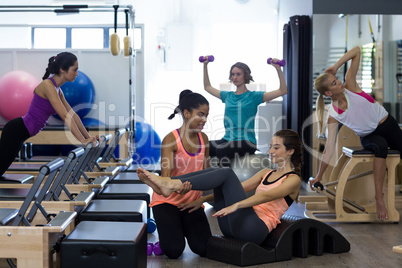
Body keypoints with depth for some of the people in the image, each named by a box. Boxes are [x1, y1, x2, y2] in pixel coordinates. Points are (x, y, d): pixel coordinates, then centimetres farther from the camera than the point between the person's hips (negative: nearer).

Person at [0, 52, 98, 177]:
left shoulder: (57, 90, 9)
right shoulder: (48, 85, -20)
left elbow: (73, 115, 12)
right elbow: (65, 116, -26)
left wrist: (88, 137, 7)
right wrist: (82, 140, -28)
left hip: (20, 133, 10)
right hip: (16, 130, -10)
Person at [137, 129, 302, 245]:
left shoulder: (293, 180, 2)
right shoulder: (266, 174, 26)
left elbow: (266, 196, -17)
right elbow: (238, 188, 18)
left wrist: (235, 205, -34)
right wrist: (202, 199, 6)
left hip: (254, 229, -7)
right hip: (231, 227, 7)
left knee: (227, 174, -20)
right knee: (217, 171, -8)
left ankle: (170, 185, -29)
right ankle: (167, 183, -22)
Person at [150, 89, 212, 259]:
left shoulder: (203, 138, 1)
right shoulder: (171, 139, -18)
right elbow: (165, 177, -27)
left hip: (192, 201, 5)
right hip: (167, 201, -5)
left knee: (204, 249, -9)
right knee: (174, 251, -19)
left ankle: (183, 228, 23)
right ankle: (170, 230, 16)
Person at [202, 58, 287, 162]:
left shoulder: (253, 96, 4)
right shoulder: (228, 96, 18)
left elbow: (283, 91, -3)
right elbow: (207, 87, 32)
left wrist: (278, 69, -13)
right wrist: (205, 66, 28)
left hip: (246, 141, -4)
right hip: (227, 139, 5)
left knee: (220, 149, -35)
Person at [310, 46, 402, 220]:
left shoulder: (350, 85, -13)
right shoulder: (333, 115, -16)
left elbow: (357, 51, -16)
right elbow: (329, 147, -17)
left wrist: (335, 67, -25)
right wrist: (319, 176, -21)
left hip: (388, 125, 3)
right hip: (368, 137, -3)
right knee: (381, 146, -36)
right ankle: (379, 199, -39)